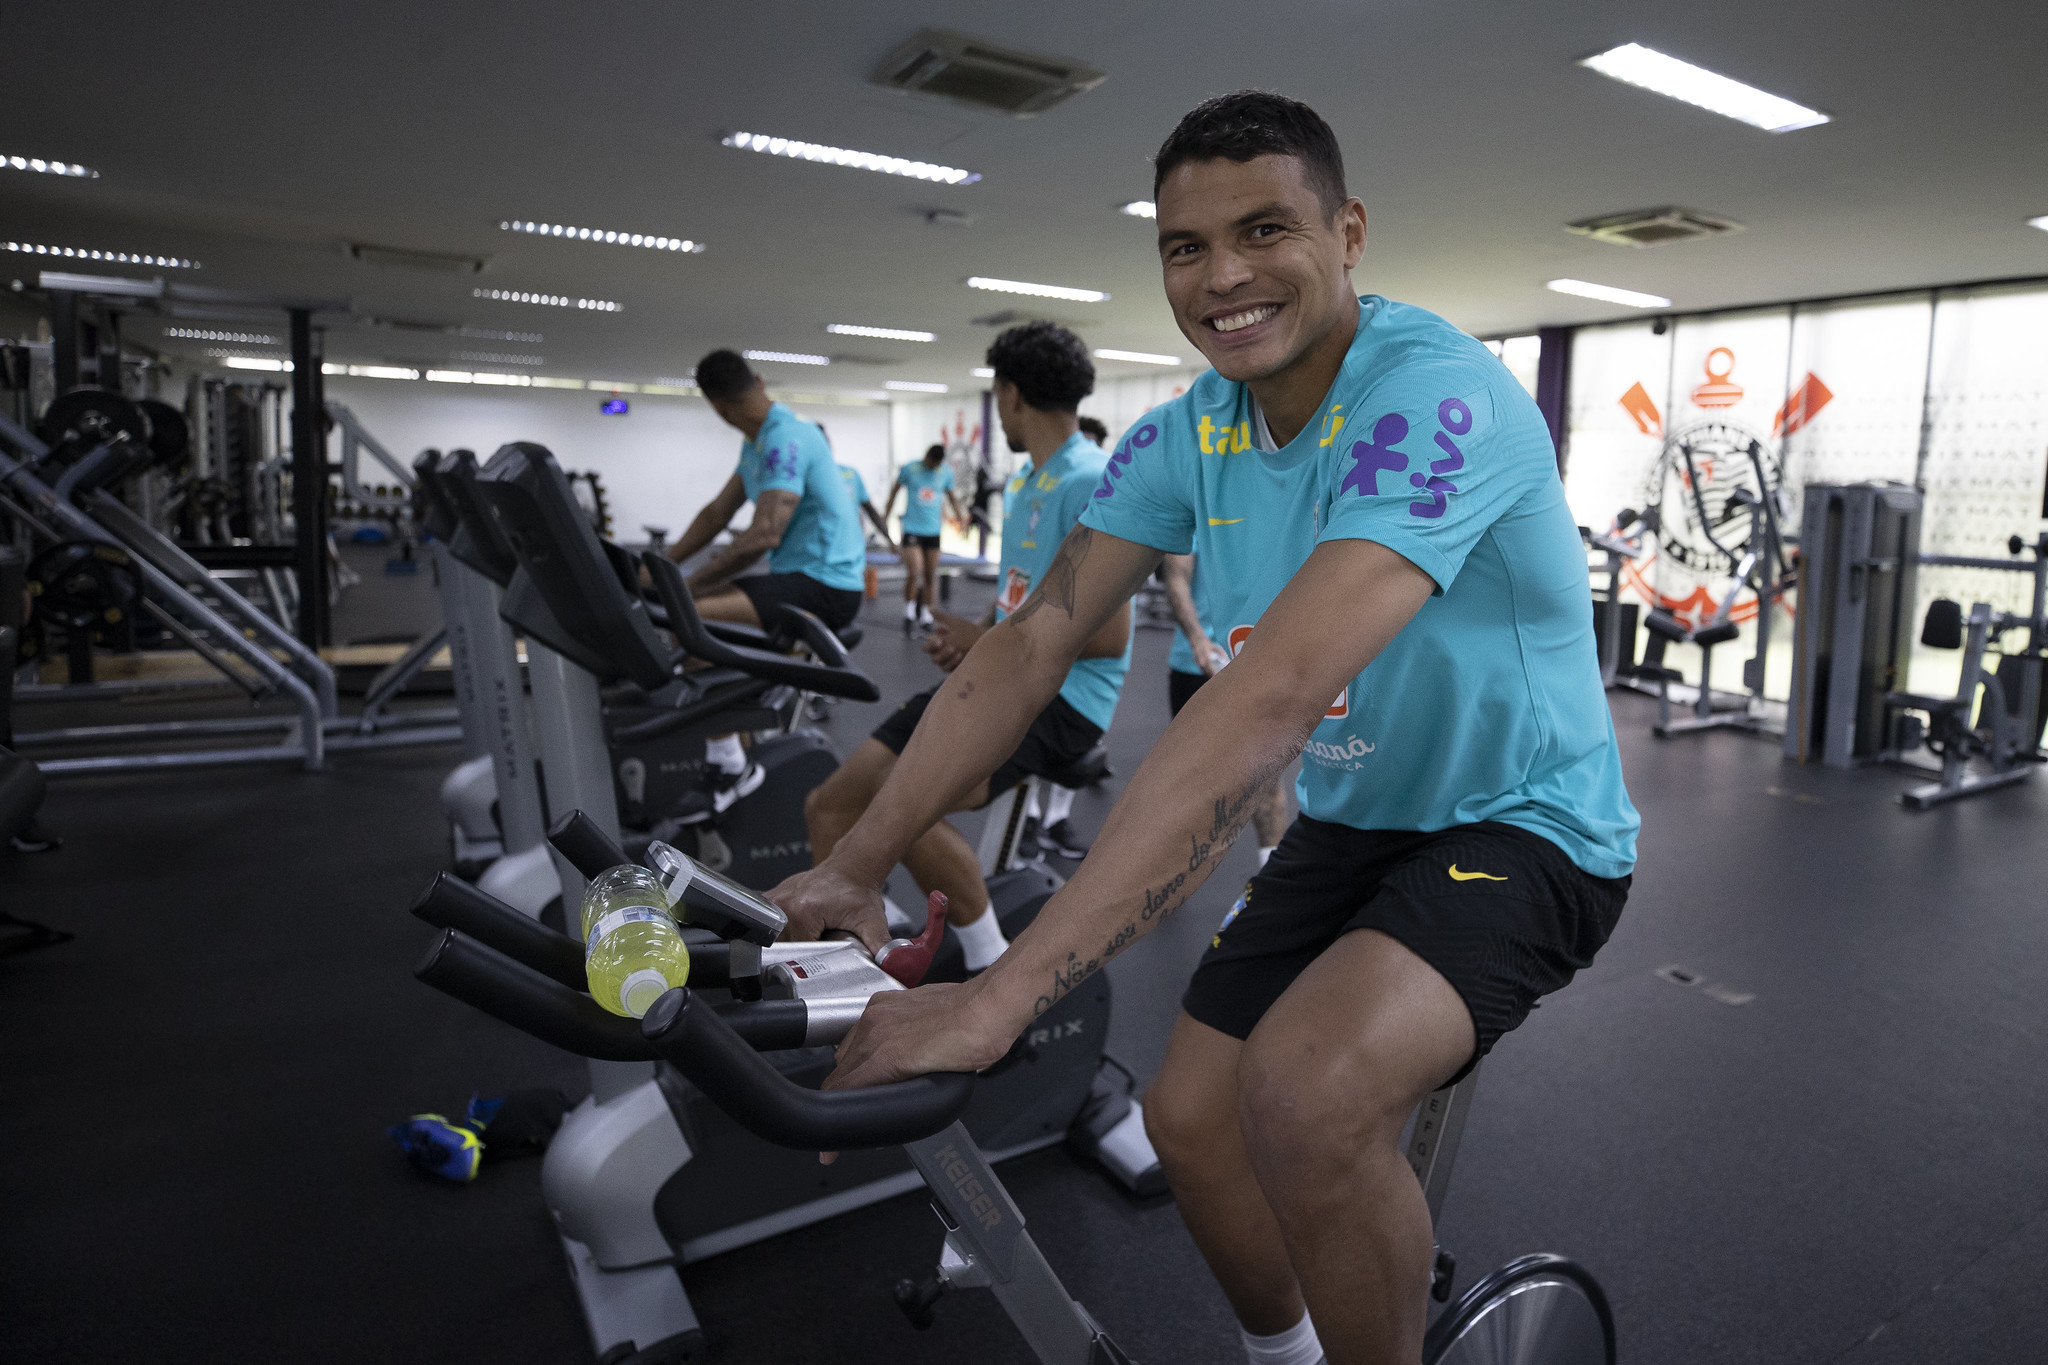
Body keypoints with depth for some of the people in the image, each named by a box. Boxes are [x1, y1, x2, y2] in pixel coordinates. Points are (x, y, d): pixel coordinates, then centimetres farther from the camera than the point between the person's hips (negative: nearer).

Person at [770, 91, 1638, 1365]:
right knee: (1192, 1118, 3)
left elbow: (1273, 695, -40)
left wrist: (1003, 996, -43)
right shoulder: (1188, 436, -4)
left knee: (1307, 1087, -31)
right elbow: (1032, 644, -8)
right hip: (1354, 822, 7)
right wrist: (854, 866, -16)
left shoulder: (1436, 392, -27)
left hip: (1522, 823, -6)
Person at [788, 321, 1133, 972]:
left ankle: (996, 973, -11)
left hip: (1061, 693, -9)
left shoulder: (1089, 483, -13)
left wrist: (988, 641, -9)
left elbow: (1108, 635, -19)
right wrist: (966, 635, 3)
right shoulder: (1023, 484, 18)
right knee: (829, 804, -1)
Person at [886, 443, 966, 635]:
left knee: (930, 576, 4)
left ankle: (925, 614, 17)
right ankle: (909, 612, 3)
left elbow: (950, 495, 23)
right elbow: (896, 488, 13)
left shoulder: (946, 473, 6)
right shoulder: (909, 469, -2)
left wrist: (959, 516, 24)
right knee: (914, 573, -15)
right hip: (911, 529, -3)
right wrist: (887, 512, 18)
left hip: (933, 531, 3)